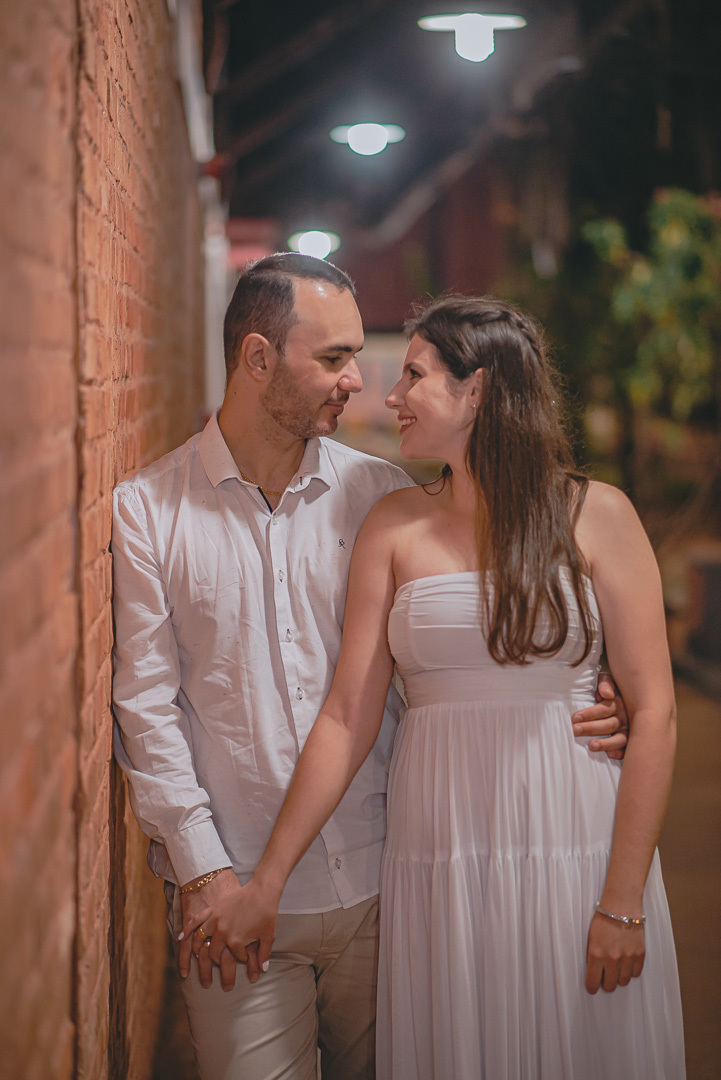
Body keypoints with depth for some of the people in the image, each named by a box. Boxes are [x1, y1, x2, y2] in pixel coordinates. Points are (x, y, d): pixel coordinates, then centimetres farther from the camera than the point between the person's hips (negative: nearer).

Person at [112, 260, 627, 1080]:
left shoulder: (383, 495, 3)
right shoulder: (146, 510, -2)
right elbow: (145, 701, -3)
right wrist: (200, 866, -8)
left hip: (376, 882, 2)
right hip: (235, 891, -2)